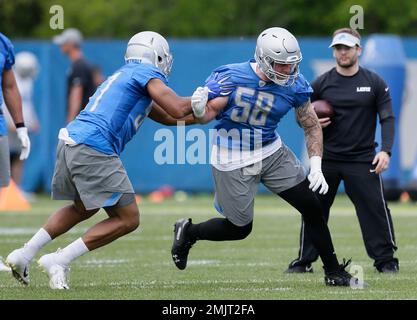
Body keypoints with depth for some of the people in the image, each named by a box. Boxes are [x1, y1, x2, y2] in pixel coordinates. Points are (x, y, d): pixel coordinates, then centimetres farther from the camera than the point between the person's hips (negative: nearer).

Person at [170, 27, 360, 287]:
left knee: (312, 207, -3)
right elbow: (207, 115, -14)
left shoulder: (294, 85, -10)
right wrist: (199, 109, -39)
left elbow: (312, 126, 2)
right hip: (234, 161, -4)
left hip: (272, 153, 4)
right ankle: (189, 232, 33)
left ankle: (334, 273, 11)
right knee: (240, 229, 4)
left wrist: (316, 166, -7)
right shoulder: (232, 77, -21)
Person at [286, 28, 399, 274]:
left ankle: (386, 260, 4)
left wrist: (385, 150, -14)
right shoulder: (321, 84, 5)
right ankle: (305, 260, 12)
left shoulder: (375, 83, 2)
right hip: (326, 159, 2)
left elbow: (387, 118, -1)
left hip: (362, 159, -2)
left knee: (375, 208, -7)